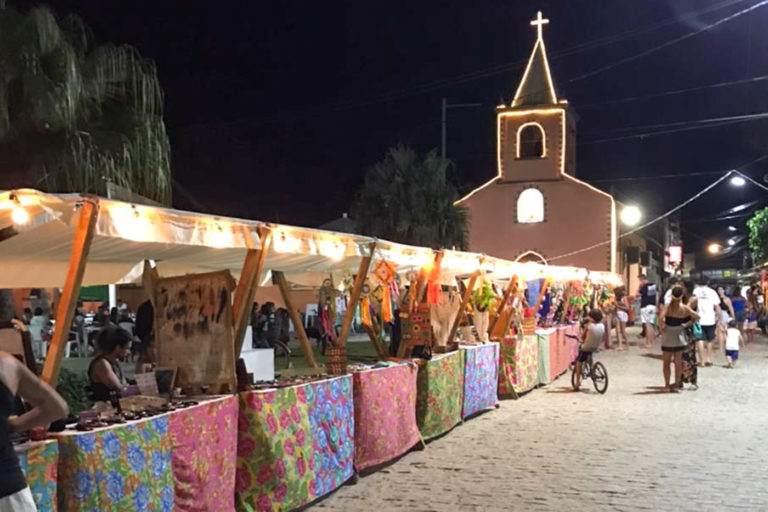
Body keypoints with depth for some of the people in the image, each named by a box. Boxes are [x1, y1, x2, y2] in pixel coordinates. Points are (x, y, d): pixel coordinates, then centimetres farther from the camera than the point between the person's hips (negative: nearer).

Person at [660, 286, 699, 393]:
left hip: (668, 337, -2)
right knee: (678, 362, 11)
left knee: (666, 363, 10)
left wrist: (662, 328, -12)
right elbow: (697, 317, -7)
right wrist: (688, 324, 3)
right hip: (680, 337, 2)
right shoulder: (685, 308, -7)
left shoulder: (668, 307, -13)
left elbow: (661, 319, -27)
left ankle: (667, 384, 11)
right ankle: (677, 384, 13)